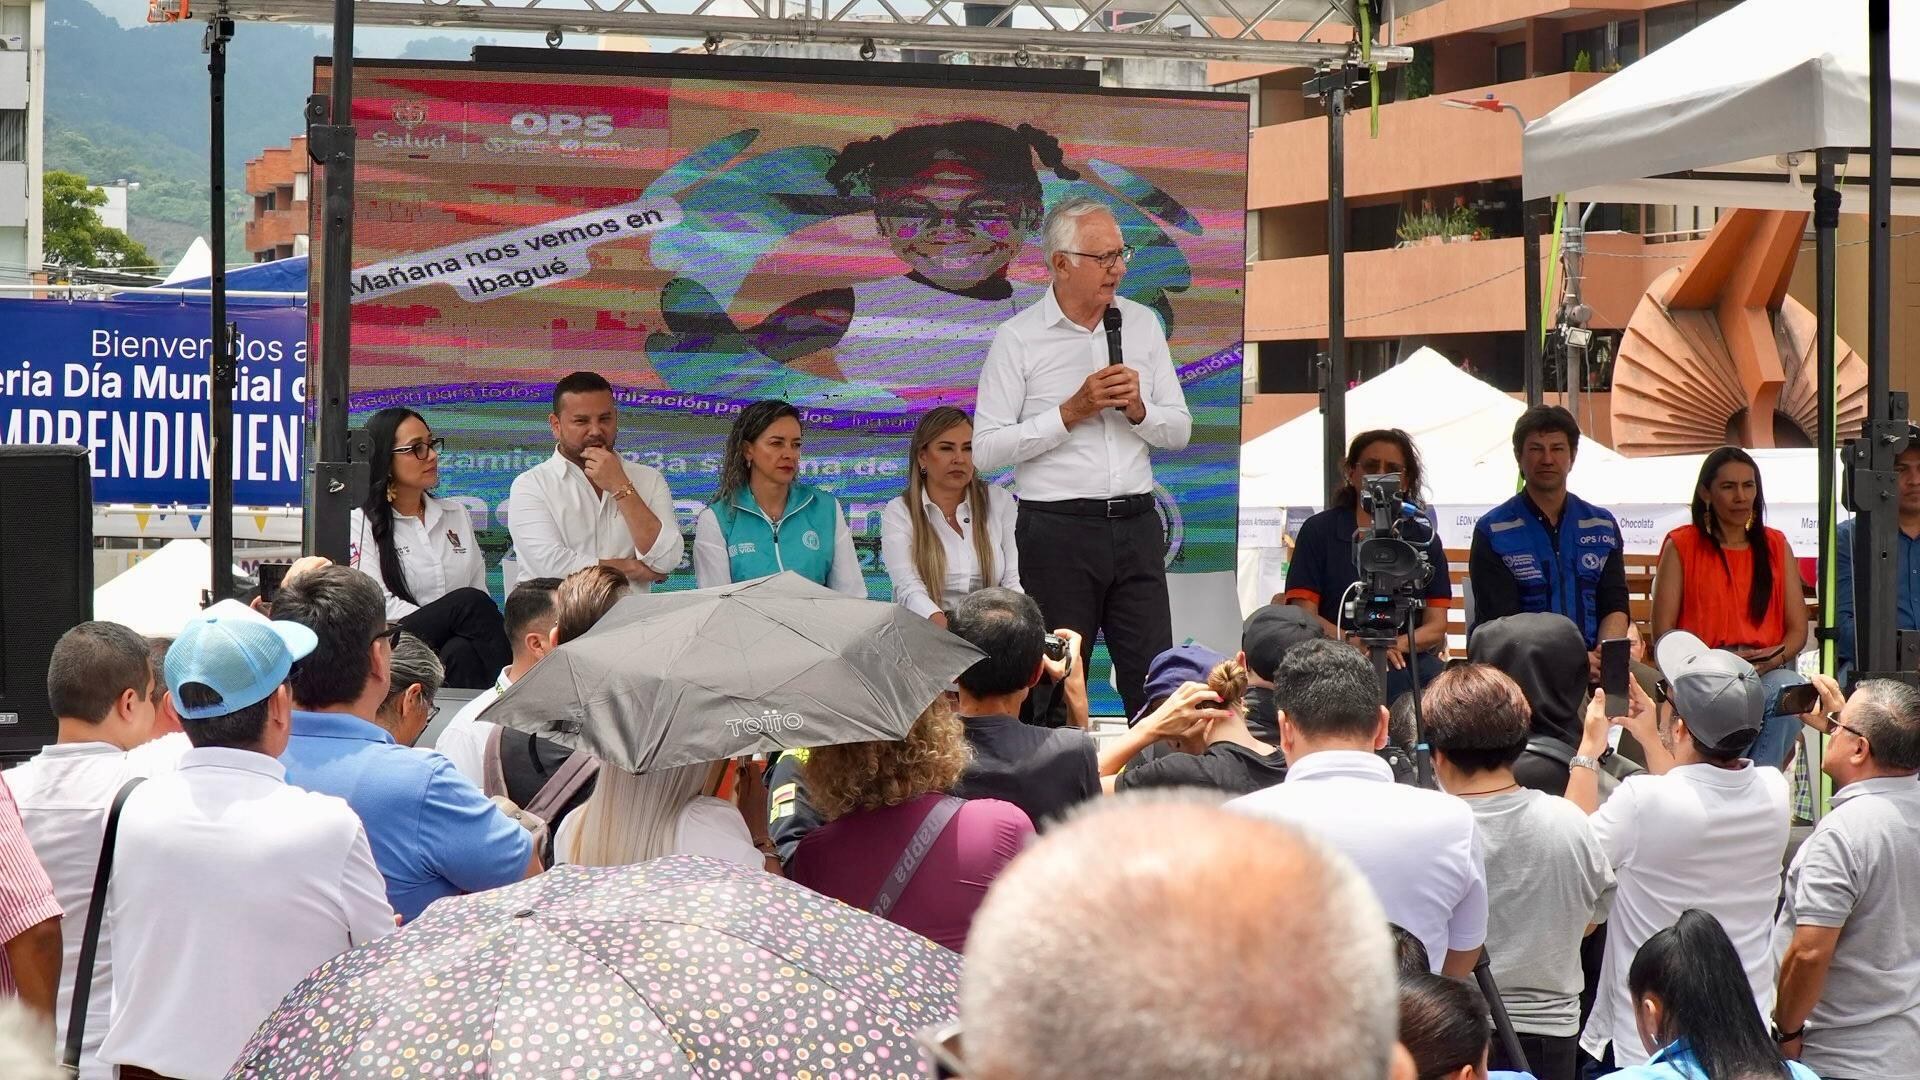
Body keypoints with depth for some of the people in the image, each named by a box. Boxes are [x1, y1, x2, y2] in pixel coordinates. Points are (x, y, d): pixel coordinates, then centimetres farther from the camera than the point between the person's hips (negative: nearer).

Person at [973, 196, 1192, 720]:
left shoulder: (1143, 325, 11)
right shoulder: (1017, 338, -3)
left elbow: (1179, 431, 13)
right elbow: (986, 449, -8)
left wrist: (1137, 408, -7)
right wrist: (1072, 412, -13)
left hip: (1136, 524, 4)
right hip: (1058, 528, -4)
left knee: (1154, 681, 0)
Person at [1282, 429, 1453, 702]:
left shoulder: (1424, 539, 18)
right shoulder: (1319, 531, 11)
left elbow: (1436, 626, 10)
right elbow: (1304, 615, 0)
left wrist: (1396, 644, -13)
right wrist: (1356, 644, -17)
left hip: (1410, 661, 2)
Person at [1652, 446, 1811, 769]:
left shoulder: (1776, 546, 19)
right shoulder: (1682, 546, 10)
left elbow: (1797, 630, 14)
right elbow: (1662, 636, 3)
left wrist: (1775, 658, -10)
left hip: (1769, 673, 3)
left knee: (1788, 687, -34)